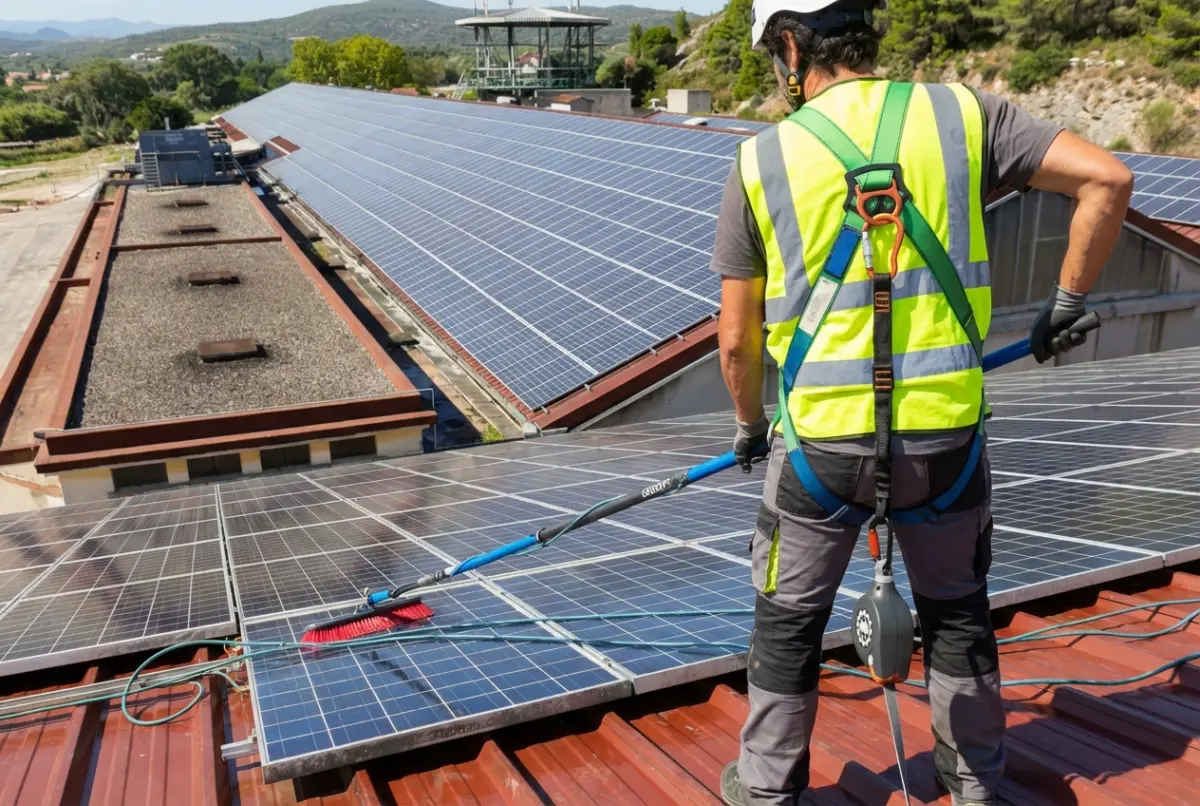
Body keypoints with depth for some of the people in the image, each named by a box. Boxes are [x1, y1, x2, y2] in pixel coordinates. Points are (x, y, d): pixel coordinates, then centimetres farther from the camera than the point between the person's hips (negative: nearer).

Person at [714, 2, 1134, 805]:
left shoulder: (761, 162, -4)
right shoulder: (961, 113, -2)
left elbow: (737, 341, 0)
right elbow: (1109, 179, -6)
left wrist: (749, 423, 18)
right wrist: (1068, 302, 8)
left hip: (821, 443, -1)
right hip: (944, 437, 2)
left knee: (788, 623, 19)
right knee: (958, 612, 24)